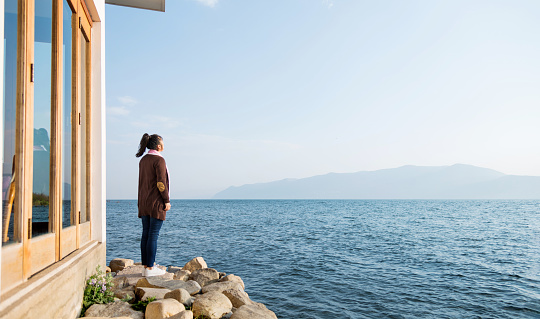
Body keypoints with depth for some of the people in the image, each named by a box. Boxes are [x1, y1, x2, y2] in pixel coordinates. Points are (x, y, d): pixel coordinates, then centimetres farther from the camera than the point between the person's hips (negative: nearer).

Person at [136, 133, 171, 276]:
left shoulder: (143, 160, 11)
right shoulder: (159, 160, -13)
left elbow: (142, 182, 15)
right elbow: (161, 183, -19)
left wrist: (141, 201, 20)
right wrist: (167, 200, -11)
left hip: (144, 202, 8)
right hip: (157, 202, -8)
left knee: (146, 234, 9)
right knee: (153, 235, -4)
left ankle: (145, 266, 14)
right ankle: (150, 268, 1)